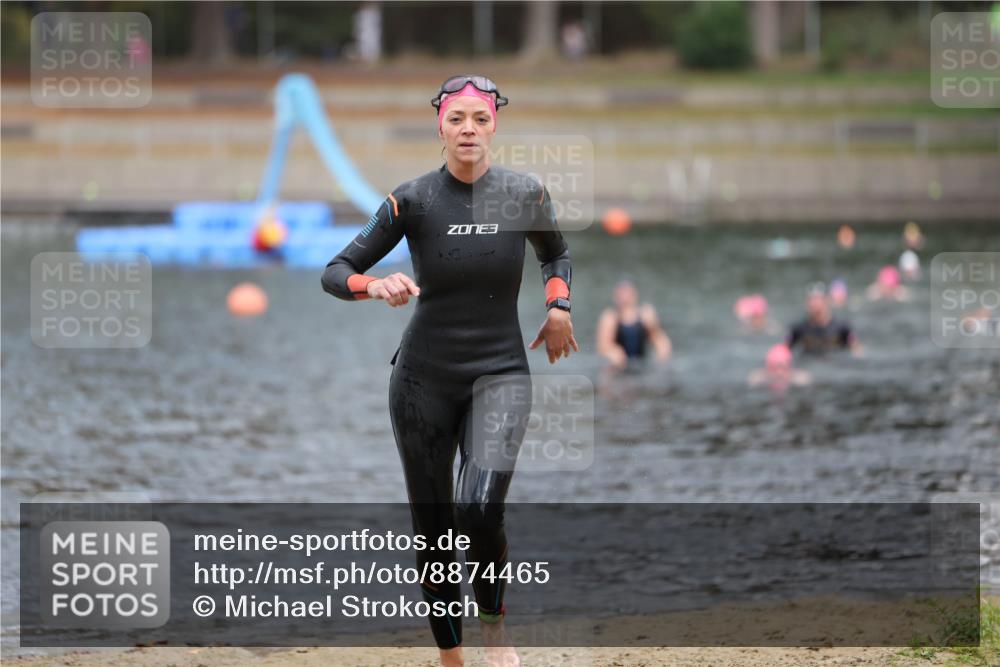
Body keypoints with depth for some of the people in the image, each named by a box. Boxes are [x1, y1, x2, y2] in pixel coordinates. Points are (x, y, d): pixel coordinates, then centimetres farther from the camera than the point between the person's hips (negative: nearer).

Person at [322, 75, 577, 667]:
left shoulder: (525, 193, -2)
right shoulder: (414, 200, -6)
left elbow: (556, 252, 21)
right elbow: (336, 272, -4)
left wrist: (559, 308, 5)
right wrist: (377, 286, -24)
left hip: (500, 371, -1)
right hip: (425, 377, 1)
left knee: (479, 508, -24)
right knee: (432, 528, 4)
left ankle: (493, 619, 1)